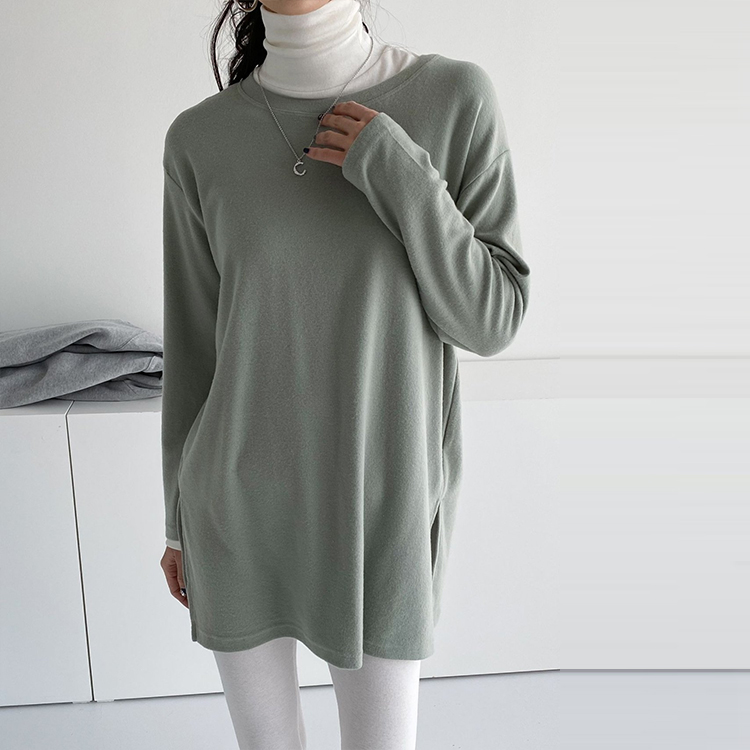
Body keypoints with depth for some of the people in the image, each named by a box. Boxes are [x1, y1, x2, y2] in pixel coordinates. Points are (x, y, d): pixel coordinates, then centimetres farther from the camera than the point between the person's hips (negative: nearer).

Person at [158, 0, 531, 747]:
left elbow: (491, 320, -8)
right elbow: (194, 344, 3)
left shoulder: (456, 98, -8)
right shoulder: (200, 140, -4)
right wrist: (181, 520, 9)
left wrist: (404, 178, -22)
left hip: (382, 510, -1)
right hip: (240, 504, 2)